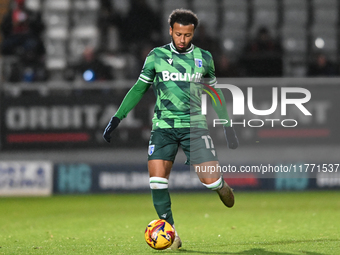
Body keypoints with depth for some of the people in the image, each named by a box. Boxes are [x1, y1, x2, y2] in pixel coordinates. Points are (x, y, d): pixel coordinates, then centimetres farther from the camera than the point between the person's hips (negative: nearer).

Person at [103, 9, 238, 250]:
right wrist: (117, 118, 6)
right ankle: (171, 233, -4)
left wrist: (228, 126, 16)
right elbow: (139, 89, 11)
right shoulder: (156, 56, 4)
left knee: (210, 180, -13)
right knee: (157, 176, -15)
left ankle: (221, 185, 25)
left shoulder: (204, 58, 7)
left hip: (194, 124, 0)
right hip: (163, 126, 0)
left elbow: (215, 92, 17)